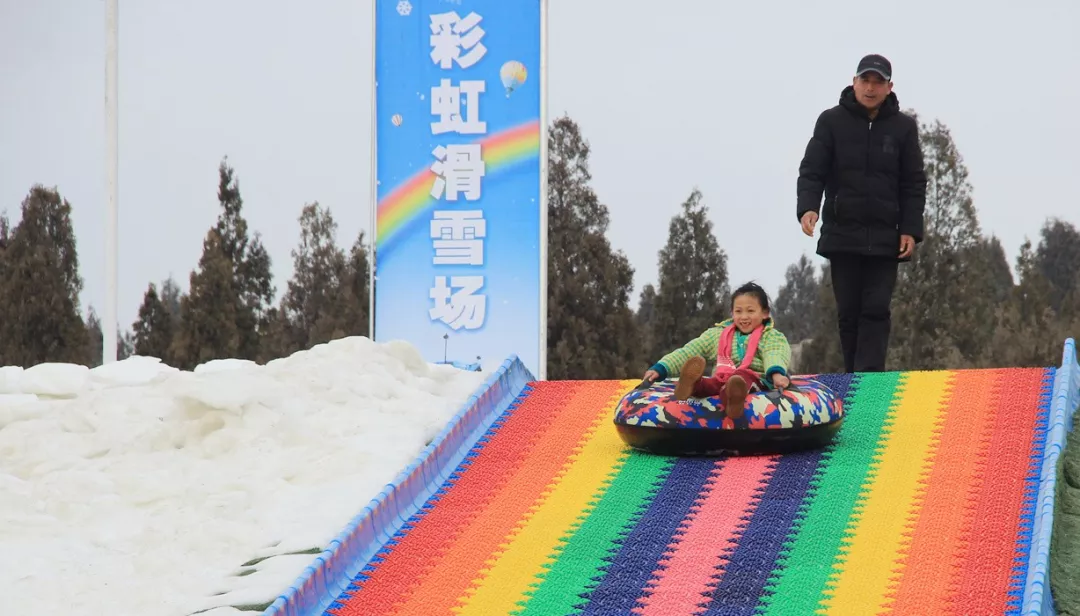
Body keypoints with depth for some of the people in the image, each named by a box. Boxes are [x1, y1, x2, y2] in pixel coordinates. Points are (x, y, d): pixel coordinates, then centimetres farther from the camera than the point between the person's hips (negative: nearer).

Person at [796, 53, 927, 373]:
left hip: (885, 237, 0)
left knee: (877, 309, -8)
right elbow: (812, 170, -1)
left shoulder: (903, 127, 5)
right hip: (842, 234, 0)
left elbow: (914, 183, 6)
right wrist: (808, 207, -20)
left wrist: (911, 230, -3)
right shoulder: (832, 121, 3)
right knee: (848, 311, 4)